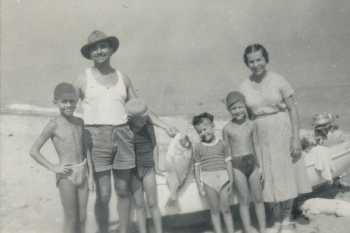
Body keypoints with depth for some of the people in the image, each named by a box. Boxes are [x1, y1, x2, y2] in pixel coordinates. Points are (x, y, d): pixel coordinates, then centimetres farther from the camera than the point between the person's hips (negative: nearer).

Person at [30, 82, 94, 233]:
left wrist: (91, 173, 6)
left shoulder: (80, 122, 6)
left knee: (82, 217, 12)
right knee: (71, 219, 5)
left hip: (82, 173, 5)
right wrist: (53, 168, -12)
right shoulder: (54, 125, -9)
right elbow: (34, 151, -8)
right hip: (66, 175, -4)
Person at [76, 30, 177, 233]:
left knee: (123, 191, 9)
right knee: (103, 195, -2)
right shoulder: (84, 79, 5)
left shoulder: (123, 78, 12)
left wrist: (165, 126, 8)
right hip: (96, 137, -2)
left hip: (123, 136, 3)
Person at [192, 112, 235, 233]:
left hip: (223, 178, 0)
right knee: (214, 211, 10)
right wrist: (199, 186, -1)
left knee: (226, 209, 8)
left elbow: (228, 162, 6)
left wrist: (231, 179, 2)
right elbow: (197, 167, 2)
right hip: (208, 180, 0)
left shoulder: (221, 143, 3)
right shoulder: (198, 147, 0)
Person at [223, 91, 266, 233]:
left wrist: (260, 167, 7)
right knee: (244, 200, 6)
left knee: (258, 198, 10)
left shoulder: (251, 125, 3)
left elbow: (255, 146, 8)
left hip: (252, 163, 3)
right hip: (237, 166, -2)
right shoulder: (227, 128, -4)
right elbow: (228, 152, 0)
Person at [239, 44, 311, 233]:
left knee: (287, 176, 9)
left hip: (283, 133, -2)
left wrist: (296, 138, -13)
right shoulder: (244, 87, -2)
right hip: (261, 136, 2)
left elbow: (293, 109, -8)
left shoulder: (279, 80, -9)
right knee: (269, 180, 11)